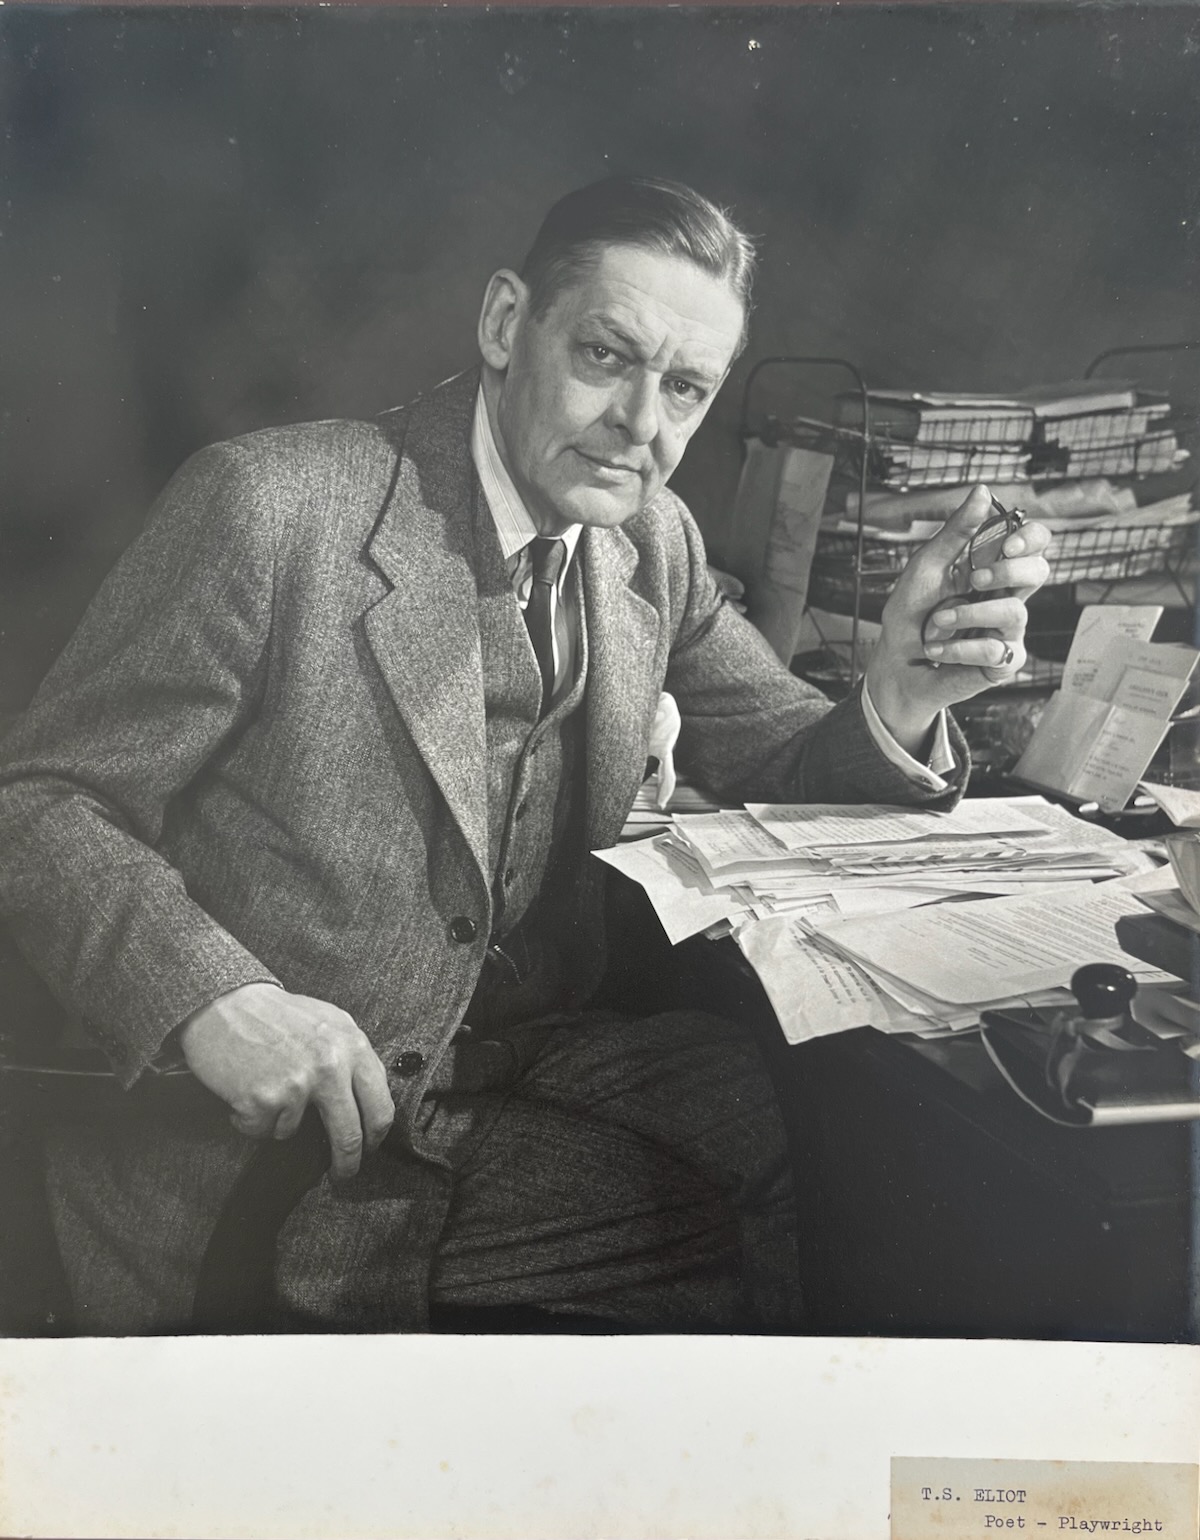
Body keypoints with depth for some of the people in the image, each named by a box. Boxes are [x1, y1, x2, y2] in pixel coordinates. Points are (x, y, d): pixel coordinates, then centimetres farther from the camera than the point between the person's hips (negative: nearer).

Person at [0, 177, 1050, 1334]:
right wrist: (209, 998, -28)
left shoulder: (654, 546, 6)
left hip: (523, 1077, 6)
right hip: (259, 1144, -5)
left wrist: (896, 699, -14)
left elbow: (784, 765, 10)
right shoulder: (271, 505, -14)